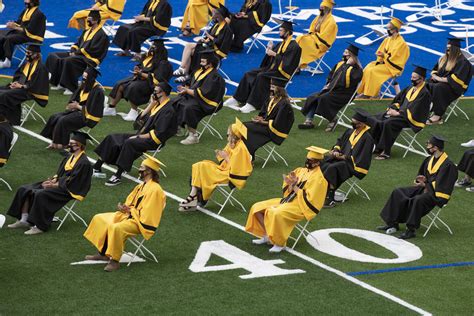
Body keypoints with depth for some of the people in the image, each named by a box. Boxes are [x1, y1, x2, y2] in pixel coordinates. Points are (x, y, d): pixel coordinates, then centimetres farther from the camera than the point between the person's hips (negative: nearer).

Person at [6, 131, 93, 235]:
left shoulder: (84, 163, -17)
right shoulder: (70, 157, 12)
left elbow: (71, 182, -21)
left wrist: (54, 185, -17)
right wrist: (53, 180, -2)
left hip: (68, 190, -10)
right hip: (60, 184, 10)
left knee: (40, 194, -33)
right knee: (24, 190, -2)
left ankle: (40, 226, -25)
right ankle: (23, 220, -2)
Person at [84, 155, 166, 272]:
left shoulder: (155, 190, -20)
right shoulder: (142, 186, 11)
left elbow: (145, 214, -24)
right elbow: (130, 203, 20)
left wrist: (129, 210, -16)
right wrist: (123, 207, -2)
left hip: (140, 223, -10)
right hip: (129, 215, 10)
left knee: (116, 228, -36)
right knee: (99, 219, 10)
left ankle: (115, 261, -22)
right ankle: (103, 253, 12)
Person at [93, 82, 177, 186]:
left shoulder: (168, 110, -14)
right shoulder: (158, 105, 14)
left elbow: (158, 133, -21)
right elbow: (141, 119, 12)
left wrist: (138, 137, -18)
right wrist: (151, 105, 3)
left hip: (153, 141, -9)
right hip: (142, 136, 10)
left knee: (129, 143, -36)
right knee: (112, 139, -1)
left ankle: (118, 176, -34)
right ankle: (97, 168, -4)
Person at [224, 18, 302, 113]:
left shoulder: (294, 46, -11)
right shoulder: (282, 44, 17)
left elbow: (288, 63, -22)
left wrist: (274, 54, -17)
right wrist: (270, 50, -2)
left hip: (282, 73, -9)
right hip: (272, 68, 9)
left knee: (261, 76, -32)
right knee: (249, 74, -2)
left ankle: (252, 104, -34)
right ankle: (237, 99, -3)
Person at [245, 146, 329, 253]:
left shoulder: (318, 178, -13)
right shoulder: (302, 170, 10)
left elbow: (309, 199, -21)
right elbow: (287, 191, 12)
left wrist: (294, 186, -18)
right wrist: (291, 183, -11)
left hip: (300, 207, -9)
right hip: (288, 200, 9)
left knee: (276, 214, -36)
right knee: (257, 208, 0)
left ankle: (280, 244, -18)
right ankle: (267, 236, 10)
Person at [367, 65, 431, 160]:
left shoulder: (425, 93, -15)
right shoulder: (410, 88, 11)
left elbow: (414, 112, -21)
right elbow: (398, 99, 18)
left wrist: (398, 113, -18)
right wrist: (392, 108, -1)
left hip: (411, 119, -9)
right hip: (400, 112, 9)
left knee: (388, 123, -33)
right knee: (374, 120, -5)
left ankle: (386, 152, -24)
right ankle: (377, 146, -2)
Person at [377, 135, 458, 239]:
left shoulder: (448, 165, -18)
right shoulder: (429, 160, 8)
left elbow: (441, 185, -21)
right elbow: (421, 174, 22)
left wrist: (425, 184, -17)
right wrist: (423, 180, -1)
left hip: (436, 194, -9)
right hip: (425, 187, 9)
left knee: (418, 200, -37)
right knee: (398, 193, -2)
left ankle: (411, 229, -29)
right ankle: (392, 223, -4)